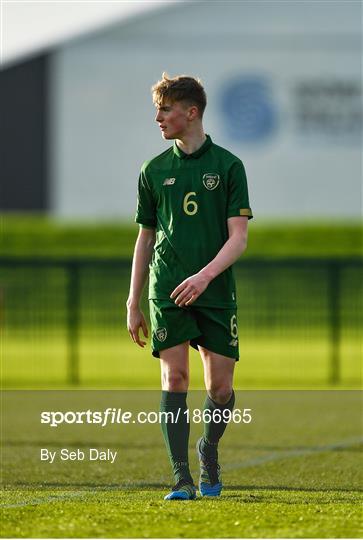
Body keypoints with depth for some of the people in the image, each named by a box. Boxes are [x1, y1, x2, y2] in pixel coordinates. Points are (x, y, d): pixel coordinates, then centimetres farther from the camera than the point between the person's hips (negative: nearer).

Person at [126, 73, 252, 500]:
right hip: (167, 291, 1)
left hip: (216, 292, -1)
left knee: (220, 388, -1)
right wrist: (133, 304, 12)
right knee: (174, 378, -9)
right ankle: (182, 479, -7)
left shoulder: (227, 165, 1)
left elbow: (238, 237, -4)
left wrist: (206, 275, -20)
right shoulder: (154, 170, 9)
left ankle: (208, 448, 28)